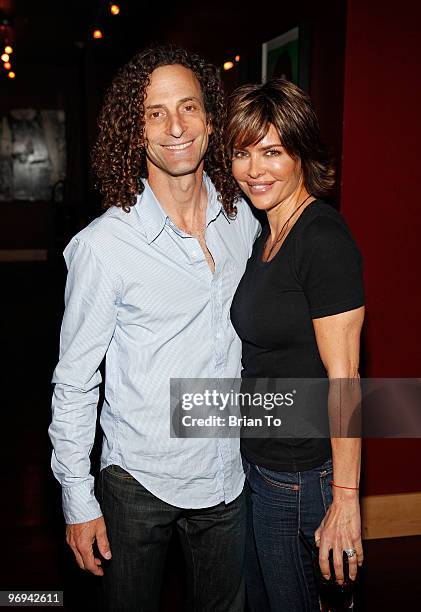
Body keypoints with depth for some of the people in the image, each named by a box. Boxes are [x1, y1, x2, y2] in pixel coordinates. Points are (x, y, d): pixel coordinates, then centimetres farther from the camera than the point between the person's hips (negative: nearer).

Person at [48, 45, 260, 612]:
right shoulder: (102, 245, -17)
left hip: (228, 474, 4)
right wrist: (78, 499, -8)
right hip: (138, 481, -4)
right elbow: (74, 381, -10)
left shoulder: (243, 219, -1)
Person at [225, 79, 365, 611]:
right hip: (257, 462, 9)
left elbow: (343, 377, -22)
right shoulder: (268, 234, 7)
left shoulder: (324, 240, -21)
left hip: (301, 478, -9)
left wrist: (345, 500, -20)